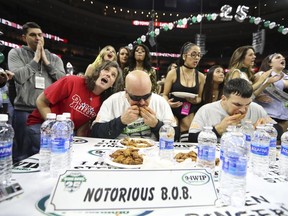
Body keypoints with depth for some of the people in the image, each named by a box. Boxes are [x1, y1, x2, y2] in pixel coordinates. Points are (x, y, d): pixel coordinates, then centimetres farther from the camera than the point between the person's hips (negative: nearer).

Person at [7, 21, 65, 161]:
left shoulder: (55, 58, 14)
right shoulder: (16, 53, 8)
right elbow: (19, 77, -9)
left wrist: (46, 61, -2)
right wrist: (36, 59, -3)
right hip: (25, 111, -2)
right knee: (22, 154, 4)